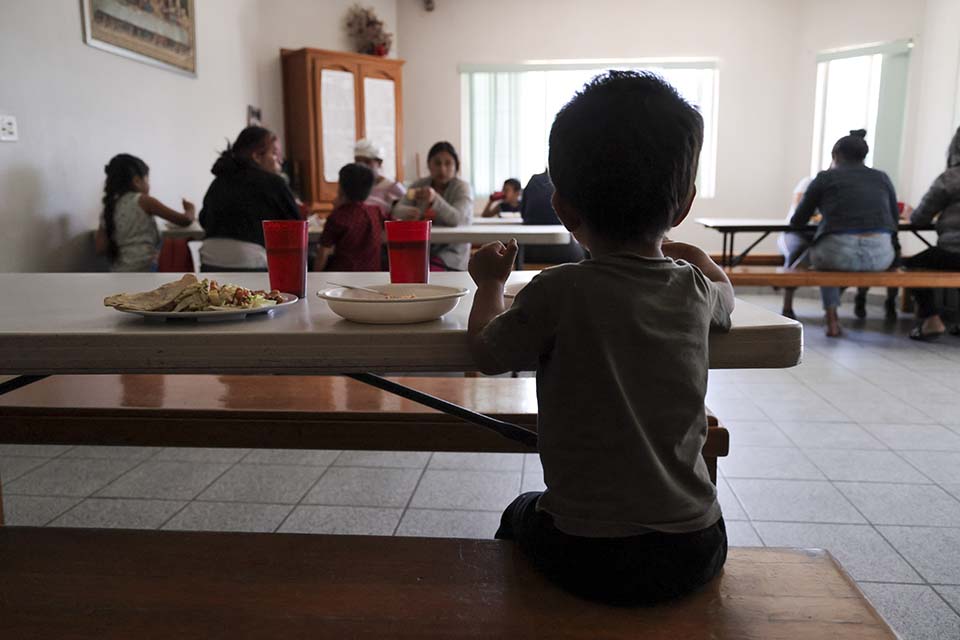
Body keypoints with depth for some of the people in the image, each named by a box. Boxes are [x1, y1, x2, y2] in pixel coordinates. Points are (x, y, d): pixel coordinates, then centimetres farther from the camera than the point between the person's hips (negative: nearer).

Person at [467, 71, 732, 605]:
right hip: (697, 552, 3)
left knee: (520, 516, 29)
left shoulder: (561, 292, -19)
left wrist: (491, 282, 15)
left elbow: (487, 351, -1)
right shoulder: (696, 290, -6)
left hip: (591, 560, -3)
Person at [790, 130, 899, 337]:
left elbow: (797, 222, 12)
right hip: (881, 258, 3)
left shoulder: (825, 178, 8)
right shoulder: (882, 178, 16)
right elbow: (894, 219, 24)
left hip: (839, 254, -3)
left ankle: (832, 318, 25)